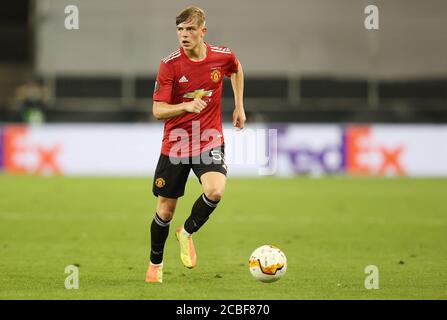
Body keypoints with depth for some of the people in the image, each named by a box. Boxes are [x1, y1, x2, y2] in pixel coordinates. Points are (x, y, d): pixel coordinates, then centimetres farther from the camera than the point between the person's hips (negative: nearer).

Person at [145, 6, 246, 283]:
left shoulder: (222, 56, -6)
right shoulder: (170, 65, -13)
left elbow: (237, 69, 20)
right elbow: (158, 110, -15)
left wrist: (239, 106, 17)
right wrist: (186, 106, -32)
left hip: (210, 140, 1)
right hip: (175, 143, -1)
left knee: (215, 190, -27)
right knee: (165, 209, 6)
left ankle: (187, 233, 2)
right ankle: (155, 263, 31)